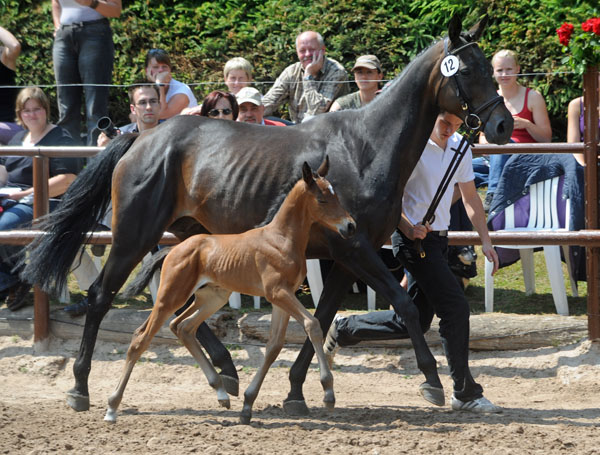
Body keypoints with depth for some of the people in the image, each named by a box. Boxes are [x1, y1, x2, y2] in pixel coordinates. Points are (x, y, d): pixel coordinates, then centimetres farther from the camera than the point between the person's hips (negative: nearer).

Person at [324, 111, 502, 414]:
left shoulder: (460, 147, 9)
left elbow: (470, 197, 18)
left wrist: (485, 240, 12)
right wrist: (407, 227, -24)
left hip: (439, 240, 8)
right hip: (414, 241, -8)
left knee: (413, 322, 11)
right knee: (455, 308, -13)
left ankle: (342, 330, 29)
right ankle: (465, 394, -6)